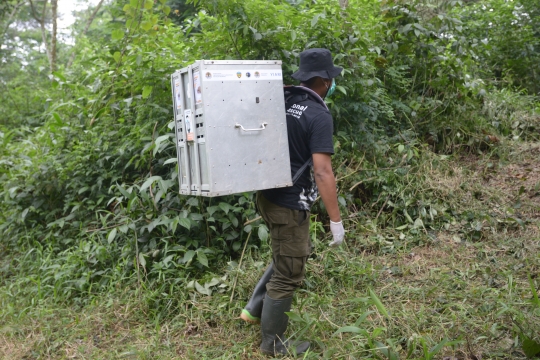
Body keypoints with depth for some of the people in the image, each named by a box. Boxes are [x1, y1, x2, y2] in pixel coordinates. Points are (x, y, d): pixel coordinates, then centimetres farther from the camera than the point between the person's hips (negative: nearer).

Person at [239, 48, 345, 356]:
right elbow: (322, 172, -22)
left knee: (295, 254, 28)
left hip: (268, 194, 8)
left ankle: (255, 309, 34)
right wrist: (336, 220, -17)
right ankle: (273, 344, 25)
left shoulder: (280, 100, 6)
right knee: (288, 274, 8)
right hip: (289, 203, -8)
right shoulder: (319, 116, -17)